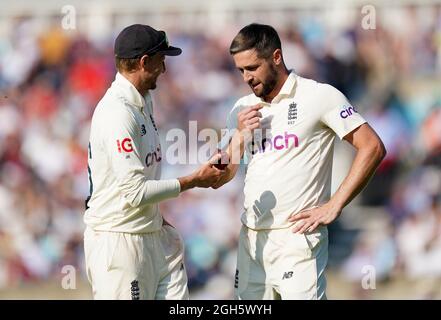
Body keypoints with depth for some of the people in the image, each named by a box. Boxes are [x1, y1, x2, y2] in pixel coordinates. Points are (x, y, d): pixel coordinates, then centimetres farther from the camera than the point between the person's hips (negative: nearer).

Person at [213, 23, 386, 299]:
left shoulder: (319, 96, -5)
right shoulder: (243, 109, 13)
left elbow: (372, 147, -9)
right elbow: (219, 179, 13)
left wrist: (333, 207, -12)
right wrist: (239, 135, -4)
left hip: (296, 237, -6)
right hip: (251, 237, 6)